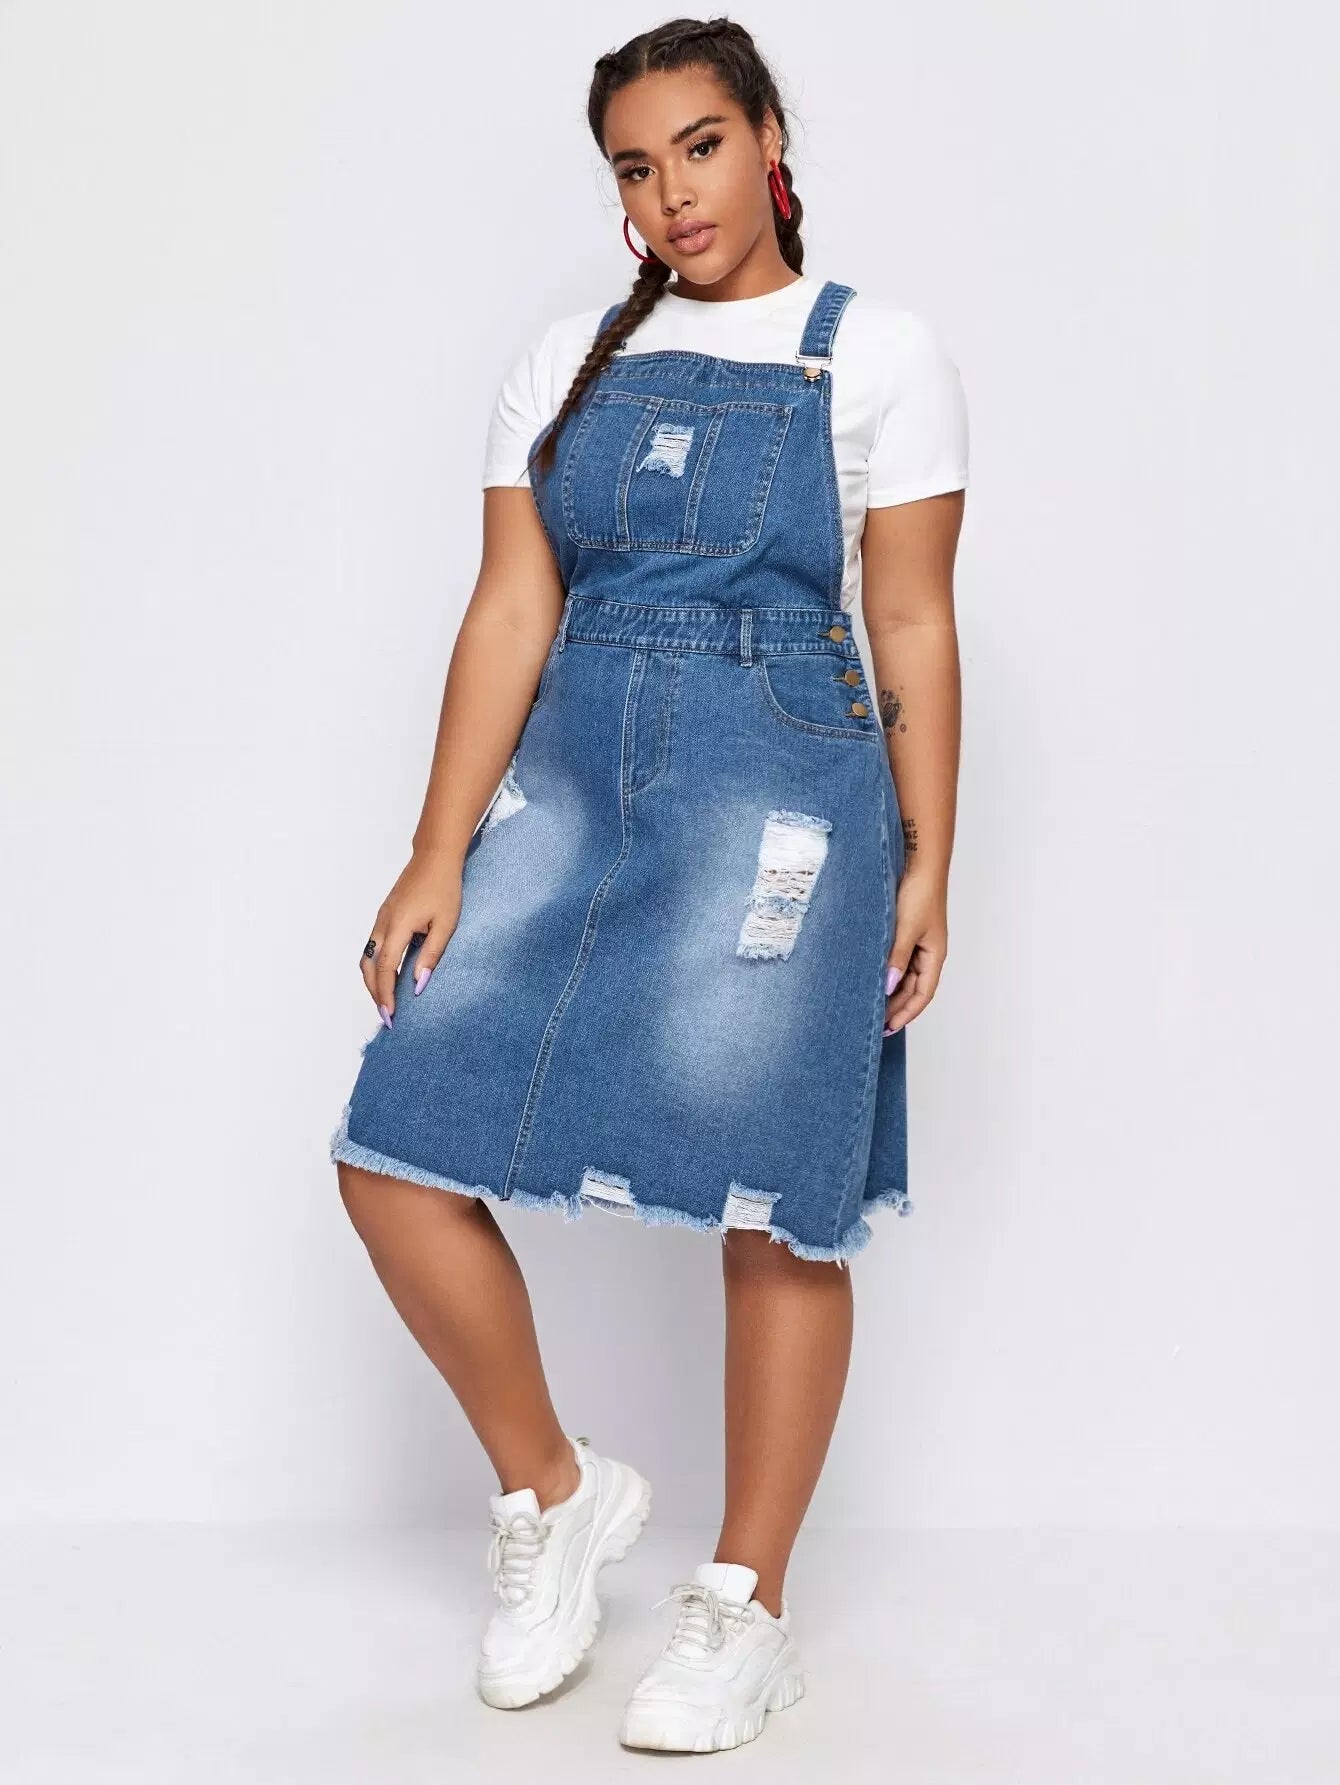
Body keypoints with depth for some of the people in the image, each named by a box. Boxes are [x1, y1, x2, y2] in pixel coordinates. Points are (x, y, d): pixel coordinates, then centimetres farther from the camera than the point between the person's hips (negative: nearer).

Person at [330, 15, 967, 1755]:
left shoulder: (879, 351, 3)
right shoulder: (566, 365, 11)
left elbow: (915, 630, 1)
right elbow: (511, 614, 5)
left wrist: (928, 865, -4)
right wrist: (442, 852, -3)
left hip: (783, 796, -4)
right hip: (568, 782, 4)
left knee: (773, 1206, -1)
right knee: (395, 1149, -5)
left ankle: (750, 1610, 16)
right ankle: (553, 1487, 17)